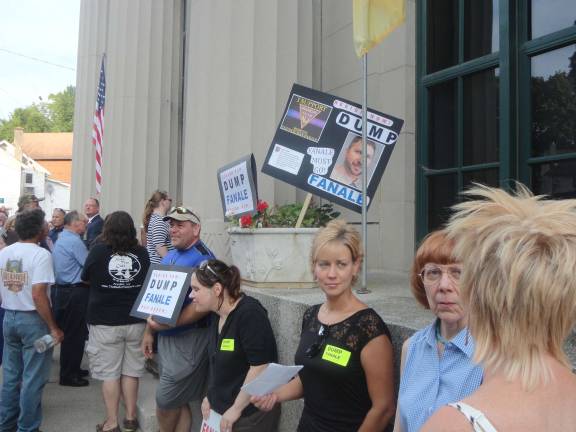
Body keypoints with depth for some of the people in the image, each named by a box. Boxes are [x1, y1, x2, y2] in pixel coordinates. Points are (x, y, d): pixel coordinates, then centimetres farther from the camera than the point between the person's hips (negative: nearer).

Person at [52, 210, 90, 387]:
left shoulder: (61, 238, 14)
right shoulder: (74, 241, -18)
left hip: (62, 290, 10)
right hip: (75, 292, -10)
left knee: (68, 332, 17)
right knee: (75, 334, -1)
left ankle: (71, 369, 28)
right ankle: (68, 376, 7)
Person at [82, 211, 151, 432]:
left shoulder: (98, 251, -10)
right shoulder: (142, 253, -5)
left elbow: (86, 279, 7)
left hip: (105, 322, -2)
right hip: (136, 321, 2)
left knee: (109, 373, 7)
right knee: (131, 371, 13)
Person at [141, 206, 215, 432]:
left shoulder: (202, 258, -17)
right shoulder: (169, 257, 11)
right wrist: (149, 331, 15)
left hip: (188, 340, -8)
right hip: (166, 337, 8)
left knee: (165, 402, 1)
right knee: (177, 402, 16)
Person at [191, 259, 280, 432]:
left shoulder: (249, 314, -21)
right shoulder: (217, 316, 5)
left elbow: (260, 367, -25)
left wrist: (236, 409, -19)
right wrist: (210, 396, 10)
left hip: (250, 414, -8)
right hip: (221, 409, 8)